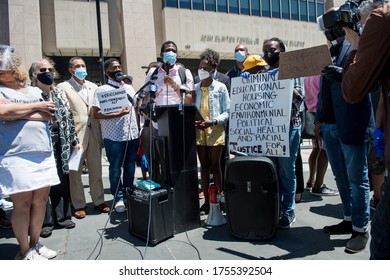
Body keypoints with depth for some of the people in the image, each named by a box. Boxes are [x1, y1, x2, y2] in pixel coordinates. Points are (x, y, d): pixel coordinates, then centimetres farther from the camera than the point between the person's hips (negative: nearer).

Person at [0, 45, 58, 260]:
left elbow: (49, 115, 3)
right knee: (22, 203, -1)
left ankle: (35, 244, 23)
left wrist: (17, 113, -8)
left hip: (44, 154, 5)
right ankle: (24, 251, 14)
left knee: (40, 200, 8)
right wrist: (35, 107, -6)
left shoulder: (35, 91, 17)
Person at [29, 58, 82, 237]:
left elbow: (69, 118, 14)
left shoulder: (60, 94, 13)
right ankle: (45, 222, 15)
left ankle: (62, 217, 24)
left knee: (62, 181, 10)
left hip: (60, 145, 5)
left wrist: (74, 140, 12)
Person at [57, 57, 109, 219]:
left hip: (94, 132, 4)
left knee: (96, 169, 9)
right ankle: (78, 205, 15)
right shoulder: (63, 87, 2)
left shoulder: (93, 87, 17)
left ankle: (99, 201, 21)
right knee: (75, 171, 4)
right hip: (75, 134, -4)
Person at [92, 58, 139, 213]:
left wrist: (138, 129, 13)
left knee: (130, 167, 11)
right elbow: (96, 114, -9)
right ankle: (119, 198, 17)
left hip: (132, 135, 5)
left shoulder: (129, 88, 15)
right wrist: (118, 114, -17)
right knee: (115, 168, 4)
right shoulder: (102, 90, -2)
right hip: (114, 136, -4)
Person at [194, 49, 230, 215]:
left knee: (215, 166, 0)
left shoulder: (220, 87, -3)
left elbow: (227, 112, -5)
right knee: (204, 166, 8)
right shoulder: (195, 88, 8)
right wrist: (193, 121, -10)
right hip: (199, 131, 4)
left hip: (215, 131, -4)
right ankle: (207, 201, 16)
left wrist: (212, 122, -18)